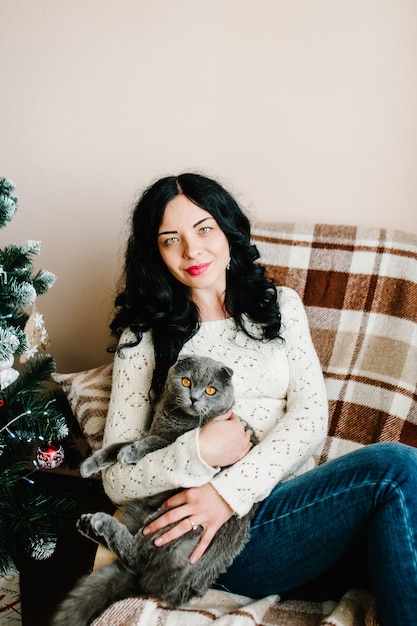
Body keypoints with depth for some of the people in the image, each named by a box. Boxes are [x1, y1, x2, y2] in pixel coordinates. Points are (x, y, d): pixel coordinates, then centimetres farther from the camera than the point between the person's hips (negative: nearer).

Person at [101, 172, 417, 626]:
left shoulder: (280, 306, 14)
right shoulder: (144, 337, 5)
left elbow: (311, 414, 0)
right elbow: (116, 481, 1)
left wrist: (230, 490, -14)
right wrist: (199, 452, -18)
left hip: (299, 500, 3)